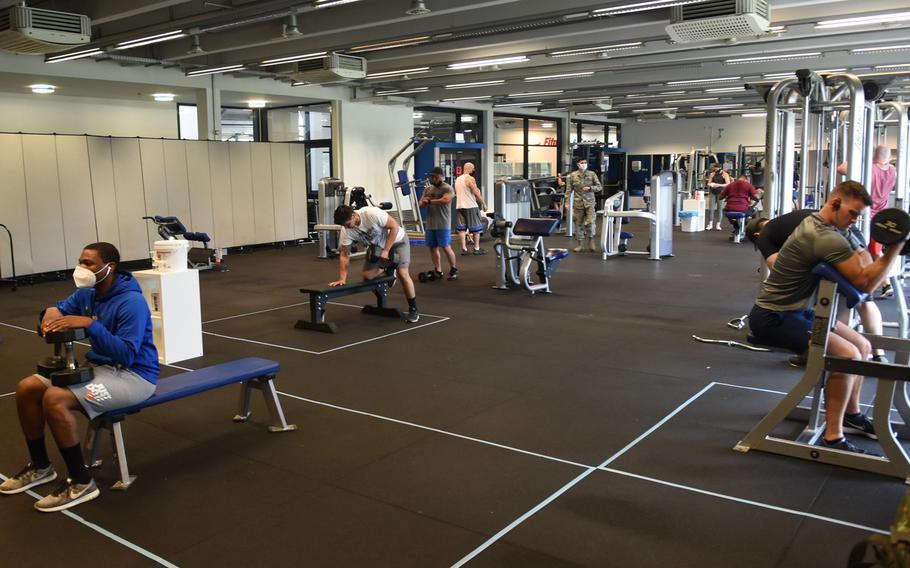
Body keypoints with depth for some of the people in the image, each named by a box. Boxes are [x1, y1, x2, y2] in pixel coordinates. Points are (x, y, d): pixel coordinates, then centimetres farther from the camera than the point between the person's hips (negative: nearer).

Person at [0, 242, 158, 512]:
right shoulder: (87, 294, 3)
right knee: (26, 388, 2)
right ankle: (40, 466, 19)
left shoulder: (132, 302, -22)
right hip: (98, 366, 9)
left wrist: (90, 323, -34)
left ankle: (81, 483, -15)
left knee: (55, 398, -28)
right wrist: (52, 312, -10)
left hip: (134, 374, -9)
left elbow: (127, 355, -29)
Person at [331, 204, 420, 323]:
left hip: (397, 240, -5)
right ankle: (387, 269, 25)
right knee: (366, 275, -7)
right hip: (377, 245, 6)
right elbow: (344, 254, -13)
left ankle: (413, 309, -6)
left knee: (402, 273, -20)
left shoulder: (371, 213, -36)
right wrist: (342, 279, -22)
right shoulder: (346, 231, -20)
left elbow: (395, 226, -28)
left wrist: (386, 251, -29)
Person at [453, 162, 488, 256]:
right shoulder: (470, 179, -11)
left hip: (459, 206, 7)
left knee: (461, 228, 6)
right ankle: (477, 249, 10)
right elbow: (476, 193, -13)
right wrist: (484, 204, -5)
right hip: (471, 206, -7)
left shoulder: (457, 179, 12)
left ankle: (464, 249, 3)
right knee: (476, 228, 5)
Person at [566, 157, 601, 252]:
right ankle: (580, 244, 15)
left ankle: (591, 241, 9)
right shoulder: (572, 175, 3)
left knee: (590, 221, -13)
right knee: (578, 223, 4)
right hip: (578, 203, 1)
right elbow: (569, 190, 4)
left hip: (589, 202, -1)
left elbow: (599, 187, 6)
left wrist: (590, 188, -12)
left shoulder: (592, 174, 3)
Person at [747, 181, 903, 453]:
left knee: (863, 346, 13)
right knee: (847, 355, -24)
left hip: (794, 310, 11)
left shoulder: (815, 223, 10)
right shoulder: (827, 238, -23)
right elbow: (865, 283, -23)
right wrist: (896, 247, -24)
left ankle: (852, 415, 30)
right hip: (771, 318, -11)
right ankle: (833, 438, -15)